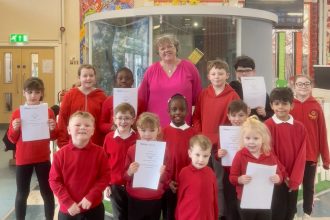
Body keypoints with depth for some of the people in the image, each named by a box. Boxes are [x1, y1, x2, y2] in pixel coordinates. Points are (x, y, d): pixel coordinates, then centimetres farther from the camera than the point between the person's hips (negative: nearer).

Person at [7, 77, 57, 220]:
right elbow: (12, 139, 2)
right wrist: (15, 129, -17)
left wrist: (53, 129, -16)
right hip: (23, 159, 0)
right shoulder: (17, 113, -1)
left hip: (43, 158, 0)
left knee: (47, 192, 8)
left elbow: (53, 137, 4)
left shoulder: (48, 112, -2)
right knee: (22, 194, 9)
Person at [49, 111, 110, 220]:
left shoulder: (99, 152, -8)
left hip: (94, 208, 0)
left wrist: (91, 197, -16)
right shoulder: (61, 154, -8)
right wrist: (68, 202, -13)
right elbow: (54, 180, -6)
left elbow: (105, 177, -6)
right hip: (68, 210, 0)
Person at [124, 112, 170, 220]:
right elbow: (125, 176, 1)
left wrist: (162, 174, -20)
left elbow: (167, 176, 1)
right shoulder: (132, 149, -5)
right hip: (135, 199, 0)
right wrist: (129, 172, -20)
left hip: (155, 199, 0)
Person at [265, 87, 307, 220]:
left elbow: (301, 155, -1)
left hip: (293, 180, 4)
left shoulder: (300, 128, 2)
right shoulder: (268, 126, -9)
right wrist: (282, 175, -9)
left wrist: (295, 179, -7)